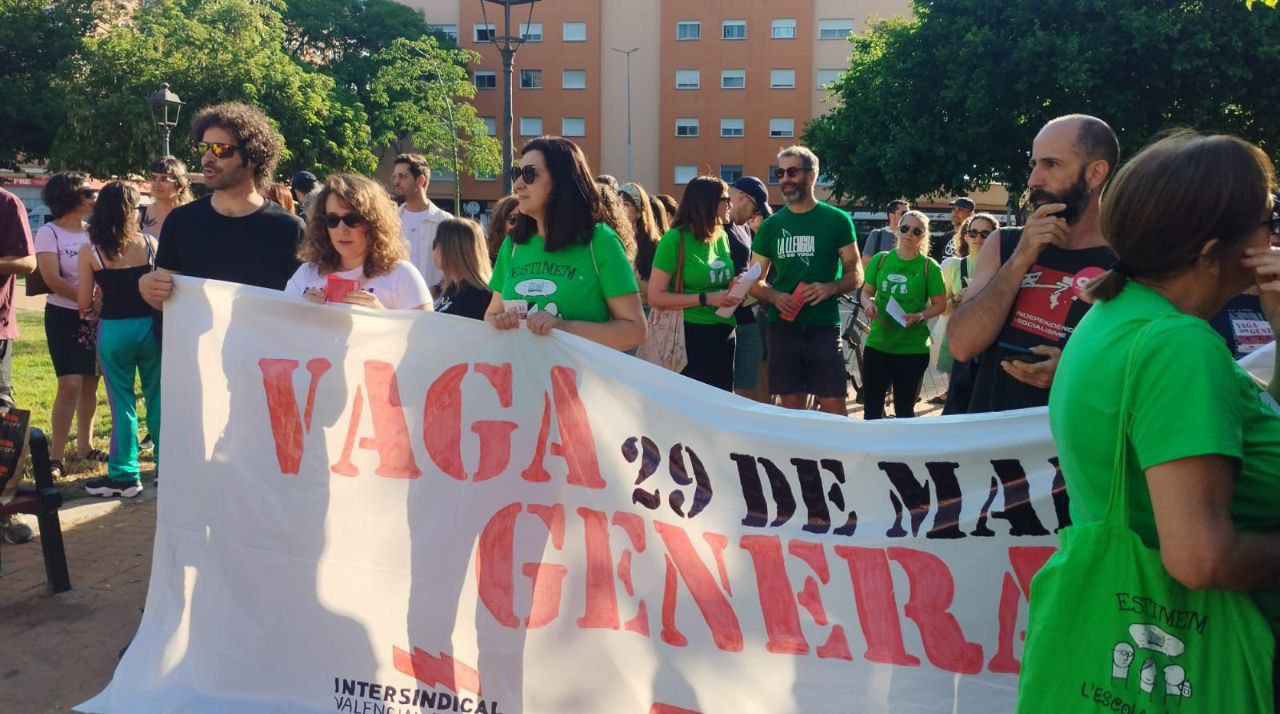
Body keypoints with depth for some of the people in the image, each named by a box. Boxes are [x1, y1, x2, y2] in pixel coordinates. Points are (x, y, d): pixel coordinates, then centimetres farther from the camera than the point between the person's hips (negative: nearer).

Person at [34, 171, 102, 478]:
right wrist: (86, 302, -21)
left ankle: (84, 445, 20)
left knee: (90, 383, 8)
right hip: (64, 315, -5)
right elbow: (52, 279, -16)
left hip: (95, 317, 5)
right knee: (70, 384, -13)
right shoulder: (49, 233, -7)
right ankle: (56, 455, -7)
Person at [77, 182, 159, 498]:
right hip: (149, 326, 1)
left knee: (122, 403, 7)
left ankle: (124, 475, 12)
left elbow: (84, 303, -2)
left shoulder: (90, 252, -5)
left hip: (113, 330, -1)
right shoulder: (150, 244, -3)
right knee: (157, 398, 12)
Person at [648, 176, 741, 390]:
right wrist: (706, 299, -20)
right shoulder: (675, 239, -12)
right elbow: (655, 297, -17)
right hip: (691, 335, -6)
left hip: (725, 333, 7)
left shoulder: (721, 237, 8)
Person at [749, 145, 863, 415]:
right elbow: (754, 282, 11)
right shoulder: (770, 225, 9)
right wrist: (774, 296, -11)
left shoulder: (837, 220, 1)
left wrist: (830, 288, -18)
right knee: (792, 409, 6)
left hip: (824, 327, -2)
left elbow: (855, 274, 3)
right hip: (783, 327, 3)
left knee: (833, 408, -4)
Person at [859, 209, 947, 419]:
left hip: (913, 349, -2)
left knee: (904, 409, 9)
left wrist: (919, 316, -19)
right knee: (871, 407, 7)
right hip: (876, 344, 3)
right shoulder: (880, 259, 3)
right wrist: (868, 304, -11)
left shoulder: (929, 267, -4)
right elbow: (866, 292, 11)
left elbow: (940, 305, -1)